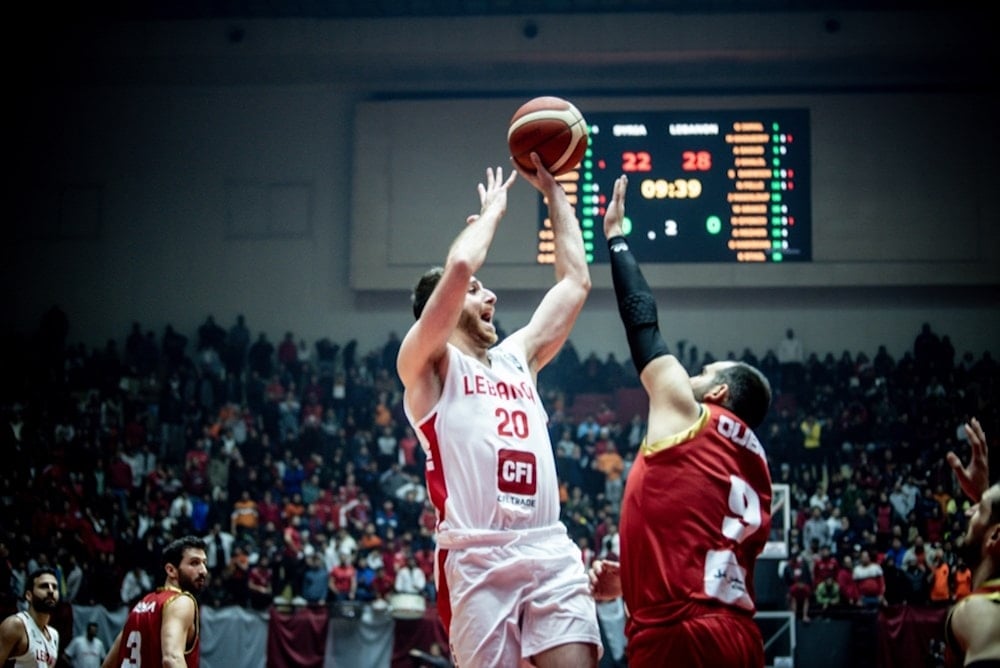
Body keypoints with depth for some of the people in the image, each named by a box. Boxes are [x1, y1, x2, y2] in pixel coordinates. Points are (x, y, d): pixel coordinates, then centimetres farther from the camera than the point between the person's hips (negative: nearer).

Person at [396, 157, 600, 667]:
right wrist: (493, 209, 10)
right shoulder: (426, 365, 6)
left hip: (551, 551, 5)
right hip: (478, 557, -5)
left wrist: (553, 191, 28)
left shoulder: (517, 357, 25)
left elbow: (575, 281, 27)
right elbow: (460, 266, -8)